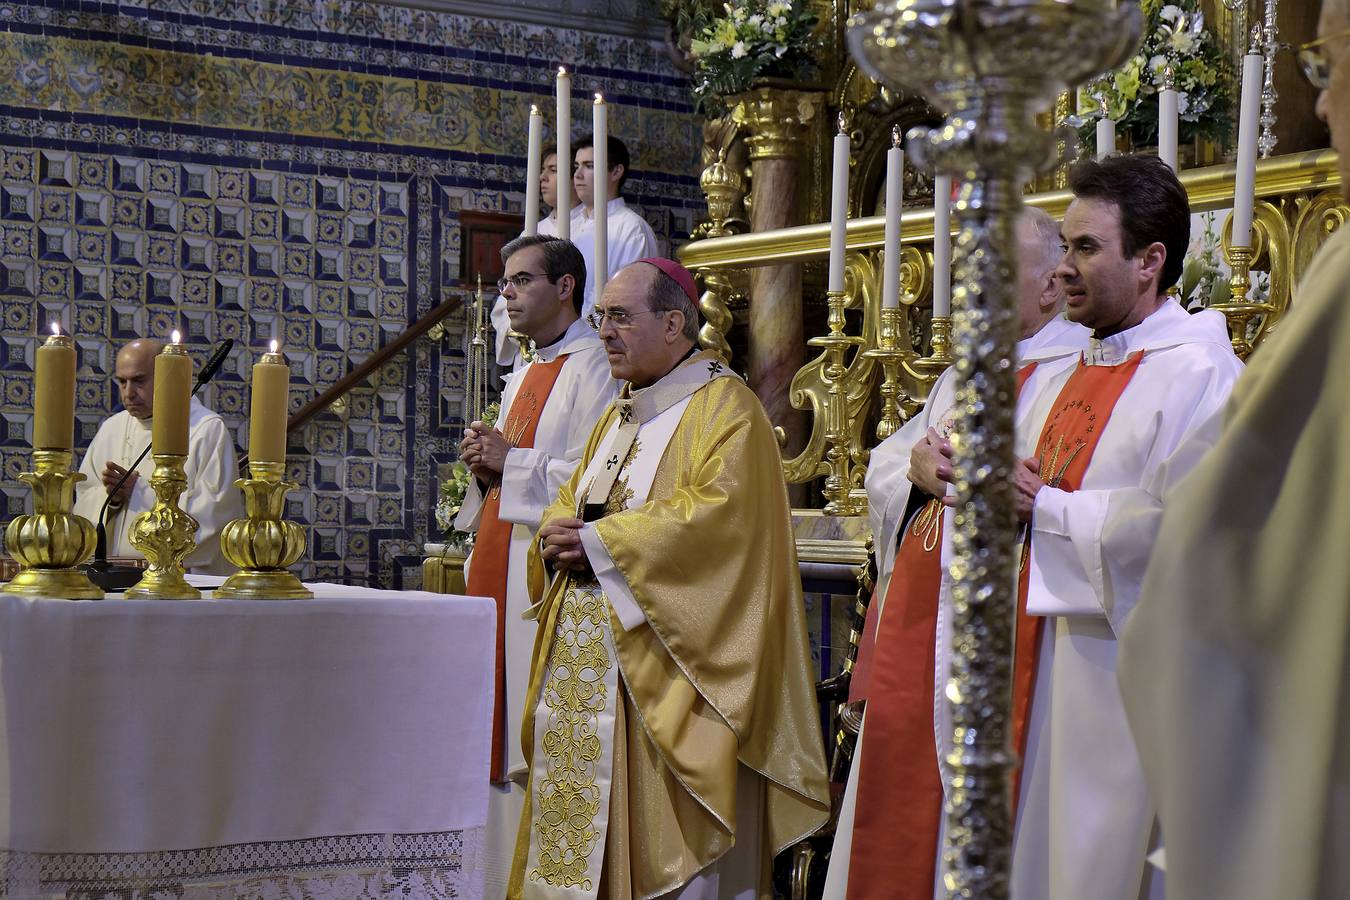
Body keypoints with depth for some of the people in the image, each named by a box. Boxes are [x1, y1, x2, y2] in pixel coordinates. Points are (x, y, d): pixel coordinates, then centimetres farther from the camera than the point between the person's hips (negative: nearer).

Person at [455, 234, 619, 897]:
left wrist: (513, 461, -11)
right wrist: (486, 466, 6)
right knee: (501, 729, 8)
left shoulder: (592, 367, -8)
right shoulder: (522, 379, 22)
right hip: (499, 562, 9)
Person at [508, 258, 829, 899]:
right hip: (585, 662, 8)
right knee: (581, 817, 7)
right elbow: (570, 504, 22)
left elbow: (717, 512, -20)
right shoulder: (620, 416, 20)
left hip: (665, 662, -8)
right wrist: (557, 535, -3)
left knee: (659, 833, -7)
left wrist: (601, 543, -18)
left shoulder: (724, 407, -6)